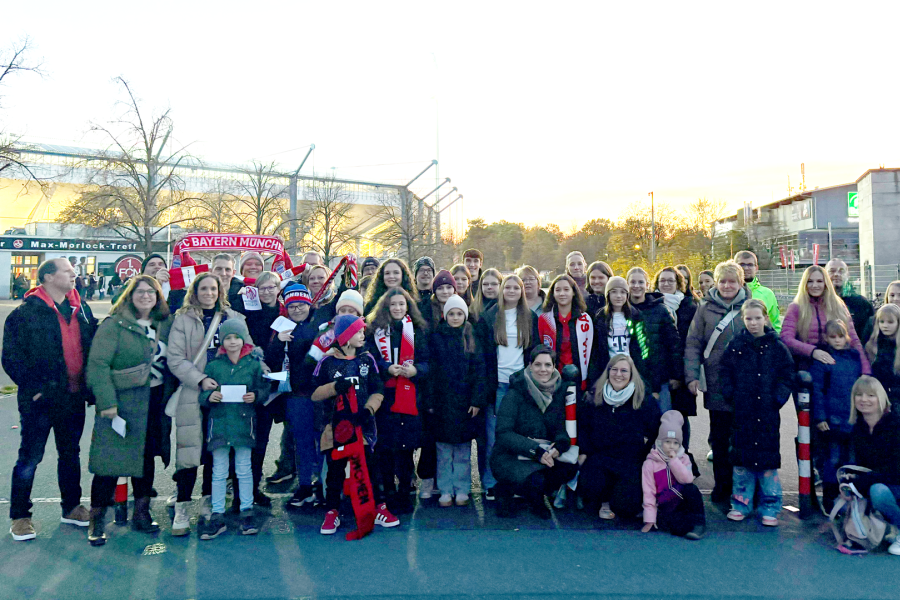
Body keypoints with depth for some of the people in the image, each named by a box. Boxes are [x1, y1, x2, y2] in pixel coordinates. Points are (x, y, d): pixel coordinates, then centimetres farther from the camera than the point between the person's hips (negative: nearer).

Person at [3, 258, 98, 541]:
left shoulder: (81, 309, 8)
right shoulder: (26, 312, -9)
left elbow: (94, 346, 14)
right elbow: (11, 357, -10)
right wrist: (34, 387, -13)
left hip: (74, 397, 5)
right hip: (41, 400, -5)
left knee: (70, 453, 16)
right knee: (30, 457, 5)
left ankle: (72, 507, 30)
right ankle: (19, 516, 20)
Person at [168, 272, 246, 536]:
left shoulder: (234, 318, 7)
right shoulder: (183, 320, 1)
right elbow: (175, 360, -4)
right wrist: (200, 380, -17)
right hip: (193, 395, -2)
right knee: (189, 451, -3)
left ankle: (208, 502, 26)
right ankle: (181, 510, 9)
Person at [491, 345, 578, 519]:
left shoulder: (558, 392, 3)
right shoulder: (515, 394, -13)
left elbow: (561, 428, 7)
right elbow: (503, 433, -18)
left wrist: (560, 445, -17)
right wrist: (536, 451, -27)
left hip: (544, 456, 6)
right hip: (509, 457, -5)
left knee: (570, 468, -21)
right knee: (535, 481, -33)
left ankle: (535, 498, 6)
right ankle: (505, 490, 1)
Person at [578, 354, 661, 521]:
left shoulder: (645, 401, 0)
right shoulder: (593, 397, 5)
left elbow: (655, 433, 5)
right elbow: (583, 427, 13)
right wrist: (583, 452, 1)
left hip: (632, 462, -1)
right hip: (599, 457, 2)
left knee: (625, 507, -17)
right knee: (589, 484, -28)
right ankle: (605, 501, 10)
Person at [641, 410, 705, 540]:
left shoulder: (683, 459, 6)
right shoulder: (650, 463, -3)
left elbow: (687, 480, -13)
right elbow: (648, 492, -6)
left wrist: (674, 460, -16)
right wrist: (650, 519, -11)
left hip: (684, 502, 3)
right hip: (664, 507, -3)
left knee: (691, 488, -29)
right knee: (665, 520, -36)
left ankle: (699, 523, -22)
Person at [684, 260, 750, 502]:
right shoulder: (706, 308, 3)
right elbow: (693, 344, 2)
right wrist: (691, 375, -7)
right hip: (716, 385, 0)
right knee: (719, 437, 9)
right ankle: (722, 485, 22)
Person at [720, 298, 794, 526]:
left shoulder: (777, 347, 2)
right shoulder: (735, 346, 4)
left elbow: (787, 374, 5)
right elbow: (725, 373, 8)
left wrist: (779, 397, -5)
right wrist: (730, 395, -2)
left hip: (768, 413, -1)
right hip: (742, 412, 1)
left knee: (768, 460, 2)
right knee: (741, 459, 8)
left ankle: (770, 508, 14)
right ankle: (741, 504, 19)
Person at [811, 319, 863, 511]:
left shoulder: (856, 357, 8)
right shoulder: (822, 359, -5)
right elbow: (816, 390, -7)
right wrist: (819, 417, -11)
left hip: (854, 420, 4)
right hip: (831, 421, -4)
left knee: (850, 460, 11)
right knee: (832, 460, 2)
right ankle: (829, 501, 14)